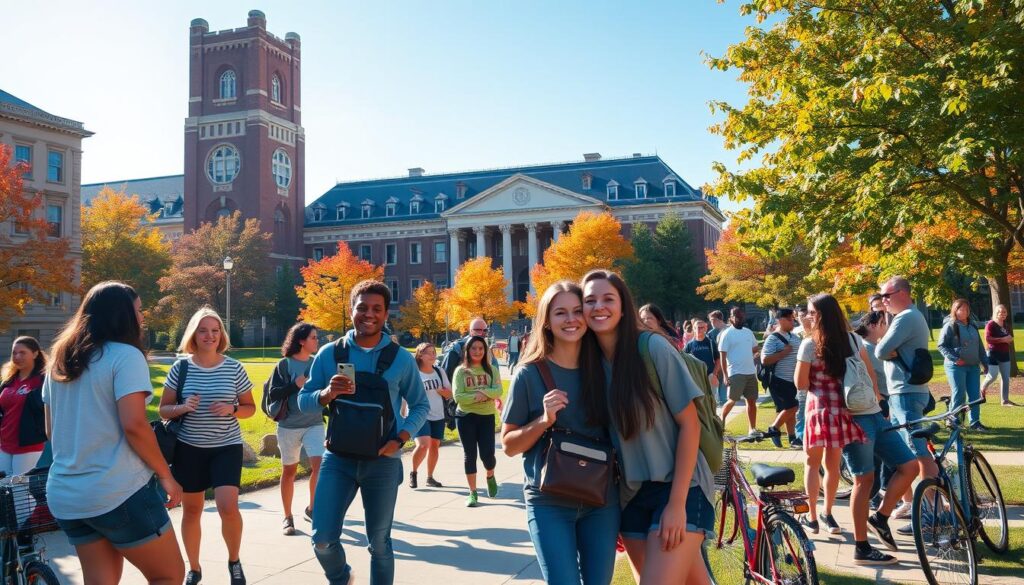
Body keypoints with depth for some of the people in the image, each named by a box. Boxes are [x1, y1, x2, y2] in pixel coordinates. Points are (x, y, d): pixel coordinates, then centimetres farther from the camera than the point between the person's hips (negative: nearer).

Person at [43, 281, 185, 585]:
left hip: (64, 495, 8)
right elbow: (134, 425, -19)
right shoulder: (125, 355, -11)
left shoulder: (60, 361, 12)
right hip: (119, 492, -7)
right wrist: (166, 475, -9)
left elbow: (51, 430, 17)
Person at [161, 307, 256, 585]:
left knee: (228, 506, -16)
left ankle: (234, 561, 10)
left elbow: (250, 407, 5)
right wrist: (183, 408, -18)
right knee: (191, 510, 10)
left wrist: (232, 409, -16)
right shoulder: (180, 368, -3)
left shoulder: (234, 368, -3)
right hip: (188, 447, 1)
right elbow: (164, 410, 3)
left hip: (226, 447, -1)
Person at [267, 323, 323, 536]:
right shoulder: (284, 364, -4)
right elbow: (273, 394, -9)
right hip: (288, 426, -2)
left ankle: (311, 508, 8)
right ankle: (287, 517, 22)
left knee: (319, 464, -13)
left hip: (314, 424, 2)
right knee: (289, 470, 8)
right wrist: (295, 385, -19)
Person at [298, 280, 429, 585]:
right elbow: (304, 401, 3)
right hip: (338, 457, 1)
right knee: (323, 540, -3)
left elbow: (420, 405, 6)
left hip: (383, 460, 0)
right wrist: (327, 394, -18)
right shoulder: (329, 354, 0)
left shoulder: (401, 359, -1)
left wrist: (400, 439, -10)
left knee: (379, 542, 9)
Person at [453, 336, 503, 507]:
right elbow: (458, 397, -9)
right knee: (470, 454, 3)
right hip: (465, 417, -1)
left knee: (487, 454, -3)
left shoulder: (492, 370, 4)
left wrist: (483, 392, -23)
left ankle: (490, 477, 31)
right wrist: (476, 397, -19)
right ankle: (472, 493, 13)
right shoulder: (461, 371, 0)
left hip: (487, 416, 1)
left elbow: (498, 391, -9)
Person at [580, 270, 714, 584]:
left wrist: (677, 503, -15)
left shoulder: (654, 348, -14)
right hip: (632, 494, 5)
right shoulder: (590, 363, 1)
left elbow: (689, 423, -12)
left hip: (679, 488, -5)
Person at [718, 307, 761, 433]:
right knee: (733, 400, -5)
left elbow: (755, 348, 24)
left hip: (751, 372, 6)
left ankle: (752, 428, 15)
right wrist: (725, 375, -15)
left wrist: (744, 356, 8)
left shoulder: (748, 332, 10)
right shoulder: (727, 334, -8)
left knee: (752, 401, 8)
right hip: (735, 373, -6)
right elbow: (722, 356, -10)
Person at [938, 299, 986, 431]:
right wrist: (955, 359, -18)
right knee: (959, 395, -5)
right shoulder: (950, 326, -6)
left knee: (975, 395, 4)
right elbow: (941, 345, -10)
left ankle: (975, 422, 12)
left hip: (973, 366, 6)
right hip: (956, 366, -6)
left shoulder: (972, 326, 15)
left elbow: (979, 346, 20)